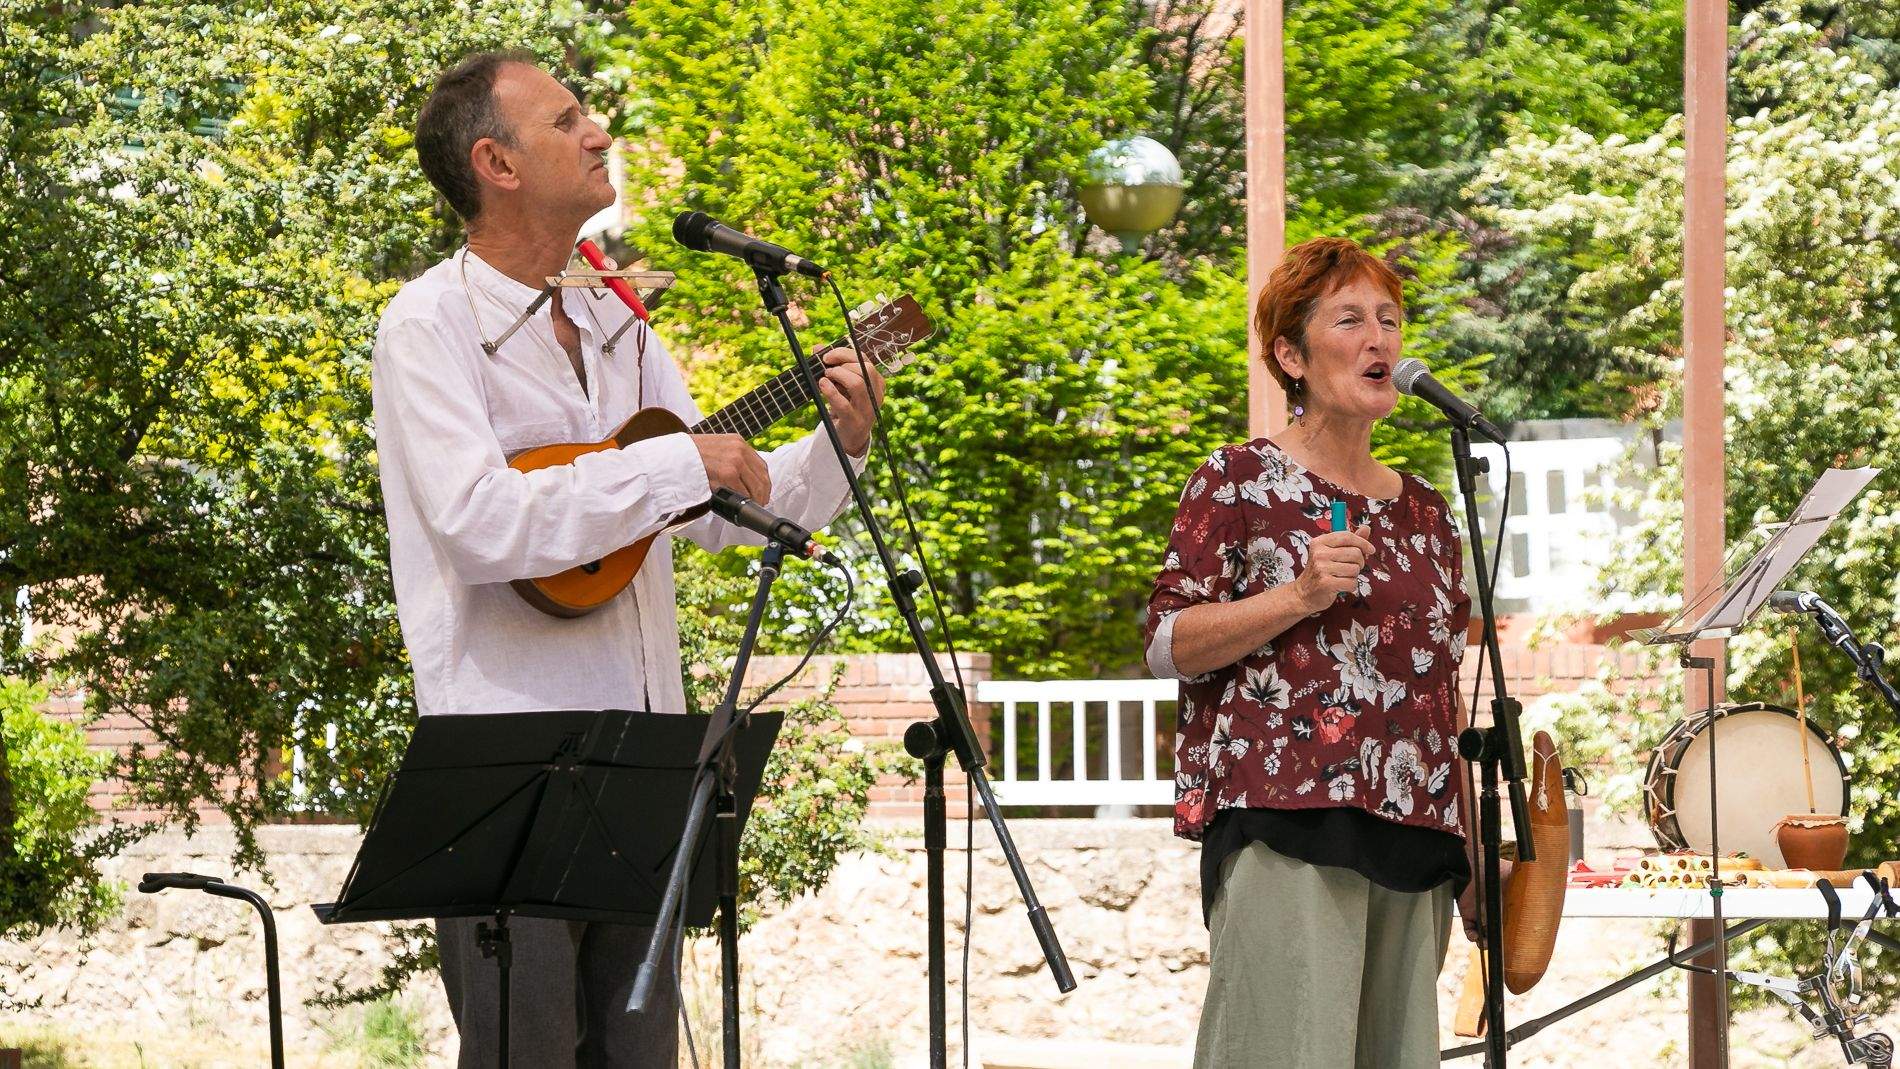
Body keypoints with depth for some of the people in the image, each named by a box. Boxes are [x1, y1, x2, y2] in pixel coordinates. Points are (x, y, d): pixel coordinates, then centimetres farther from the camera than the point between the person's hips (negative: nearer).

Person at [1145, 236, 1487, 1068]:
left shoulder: (1423, 511, 19)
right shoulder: (1240, 483, 2)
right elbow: (1166, 647, -4)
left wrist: (1470, 845, 18)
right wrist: (1300, 596, -15)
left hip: (1413, 839, 6)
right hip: (1283, 817, -6)